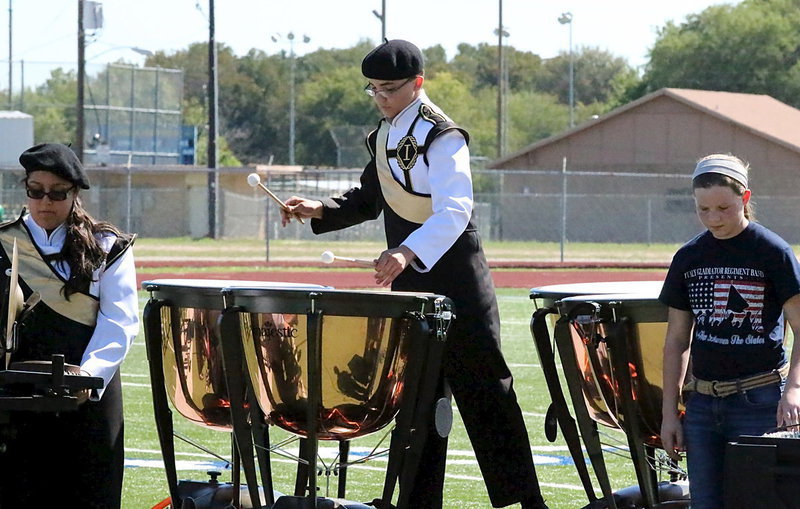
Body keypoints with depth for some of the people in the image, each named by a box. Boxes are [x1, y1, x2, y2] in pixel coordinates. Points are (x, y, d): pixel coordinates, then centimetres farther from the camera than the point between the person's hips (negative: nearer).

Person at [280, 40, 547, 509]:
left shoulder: (440, 136, -15)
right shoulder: (385, 135, 12)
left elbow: (454, 210, -28)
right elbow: (370, 200, 22)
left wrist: (409, 252, -43)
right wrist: (321, 211, 5)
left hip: (455, 280, -8)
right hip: (410, 282, 8)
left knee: (483, 391, -6)